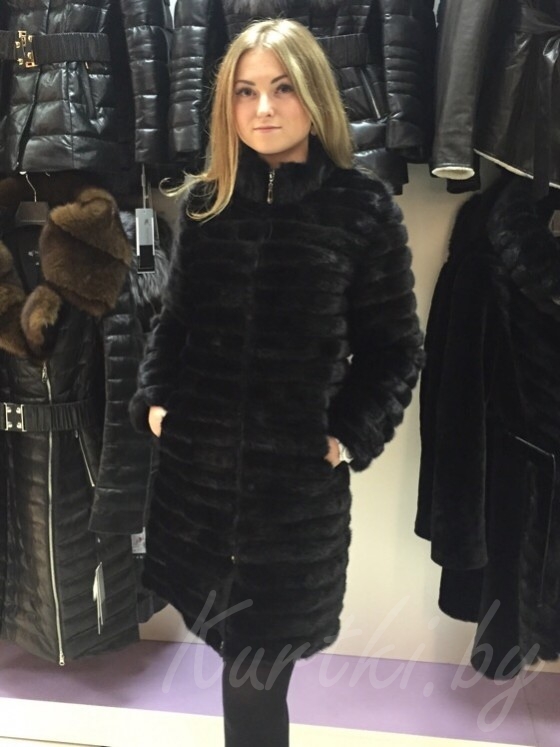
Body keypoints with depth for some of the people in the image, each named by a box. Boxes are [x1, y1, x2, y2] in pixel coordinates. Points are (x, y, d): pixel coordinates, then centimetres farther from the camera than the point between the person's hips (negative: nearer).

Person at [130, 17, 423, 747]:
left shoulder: (364, 208, -5)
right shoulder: (205, 201, 6)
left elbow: (395, 348, -1)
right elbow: (174, 319, 13)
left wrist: (350, 434, -10)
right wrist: (154, 397, 2)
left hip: (298, 473, -3)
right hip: (197, 461, 4)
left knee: (256, 666, 8)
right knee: (239, 648, 16)